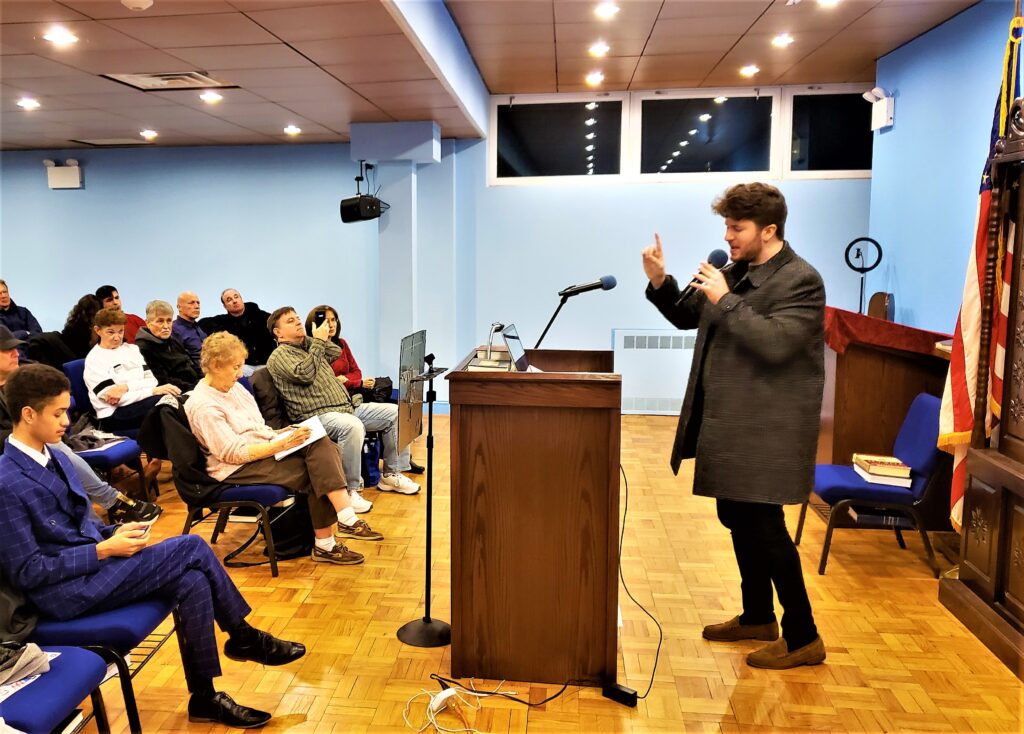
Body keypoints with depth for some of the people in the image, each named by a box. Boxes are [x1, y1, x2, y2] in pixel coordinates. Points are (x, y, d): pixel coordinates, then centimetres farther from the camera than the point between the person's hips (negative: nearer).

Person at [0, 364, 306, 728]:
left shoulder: (53, 458, 8)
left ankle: (204, 697, 2)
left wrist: (114, 533, -1)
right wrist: (105, 550, -17)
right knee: (191, 547, -18)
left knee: (193, 582, -14)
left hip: (89, 564, 8)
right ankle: (244, 637, 0)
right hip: (66, 592, -8)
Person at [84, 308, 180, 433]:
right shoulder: (93, 359, 2)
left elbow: (151, 380, 6)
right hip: (113, 416, -5)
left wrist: (126, 387, -14)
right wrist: (153, 391, -18)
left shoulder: (132, 349, 18)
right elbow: (113, 398, -8)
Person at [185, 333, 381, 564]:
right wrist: (282, 444, -24)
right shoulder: (203, 406, -15)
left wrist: (278, 434, 0)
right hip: (237, 470, -8)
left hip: (263, 449, 8)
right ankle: (324, 544, -16)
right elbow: (235, 453, -20)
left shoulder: (234, 387, 12)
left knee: (320, 444, -20)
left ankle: (347, 520, -29)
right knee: (315, 471, -22)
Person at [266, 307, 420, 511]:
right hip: (317, 416, -9)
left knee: (393, 413, 0)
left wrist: (311, 339, 15)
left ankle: (390, 475, 9)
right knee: (352, 426, -39)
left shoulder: (308, 347, 26)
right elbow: (304, 374, -17)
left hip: (346, 409, 9)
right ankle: (349, 491, -27)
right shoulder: (280, 355, -1)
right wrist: (318, 342, -9)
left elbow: (336, 352, 22)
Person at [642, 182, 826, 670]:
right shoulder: (736, 272, 11)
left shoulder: (800, 280, -13)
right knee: (738, 518, 17)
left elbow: (775, 343, -26)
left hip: (766, 430, -9)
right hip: (730, 423, 9)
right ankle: (757, 616, 34)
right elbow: (688, 316, 18)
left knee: (763, 525, -4)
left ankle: (803, 638, 11)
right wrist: (660, 283, 1)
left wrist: (726, 300, -22)